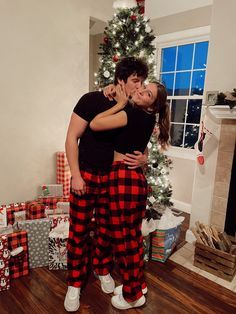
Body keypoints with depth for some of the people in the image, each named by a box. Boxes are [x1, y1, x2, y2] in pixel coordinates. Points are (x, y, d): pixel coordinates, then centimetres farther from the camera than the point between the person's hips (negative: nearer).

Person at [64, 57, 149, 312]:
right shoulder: (92, 100, -11)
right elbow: (72, 138, -10)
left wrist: (142, 158, -13)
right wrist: (76, 175, -15)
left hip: (114, 178, 4)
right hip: (86, 175, -3)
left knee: (107, 228, 14)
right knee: (78, 231, 5)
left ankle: (103, 270, 40)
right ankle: (75, 283, 26)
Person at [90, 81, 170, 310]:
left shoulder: (135, 114, -14)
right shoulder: (145, 117, 13)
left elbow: (95, 124, -15)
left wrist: (120, 104, -5)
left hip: (125, 178, -9)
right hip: (135, 178, 9)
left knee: (123, 238, 7)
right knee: (133, 236, 21)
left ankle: (132, 295, 28)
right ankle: (137, 284, 40)